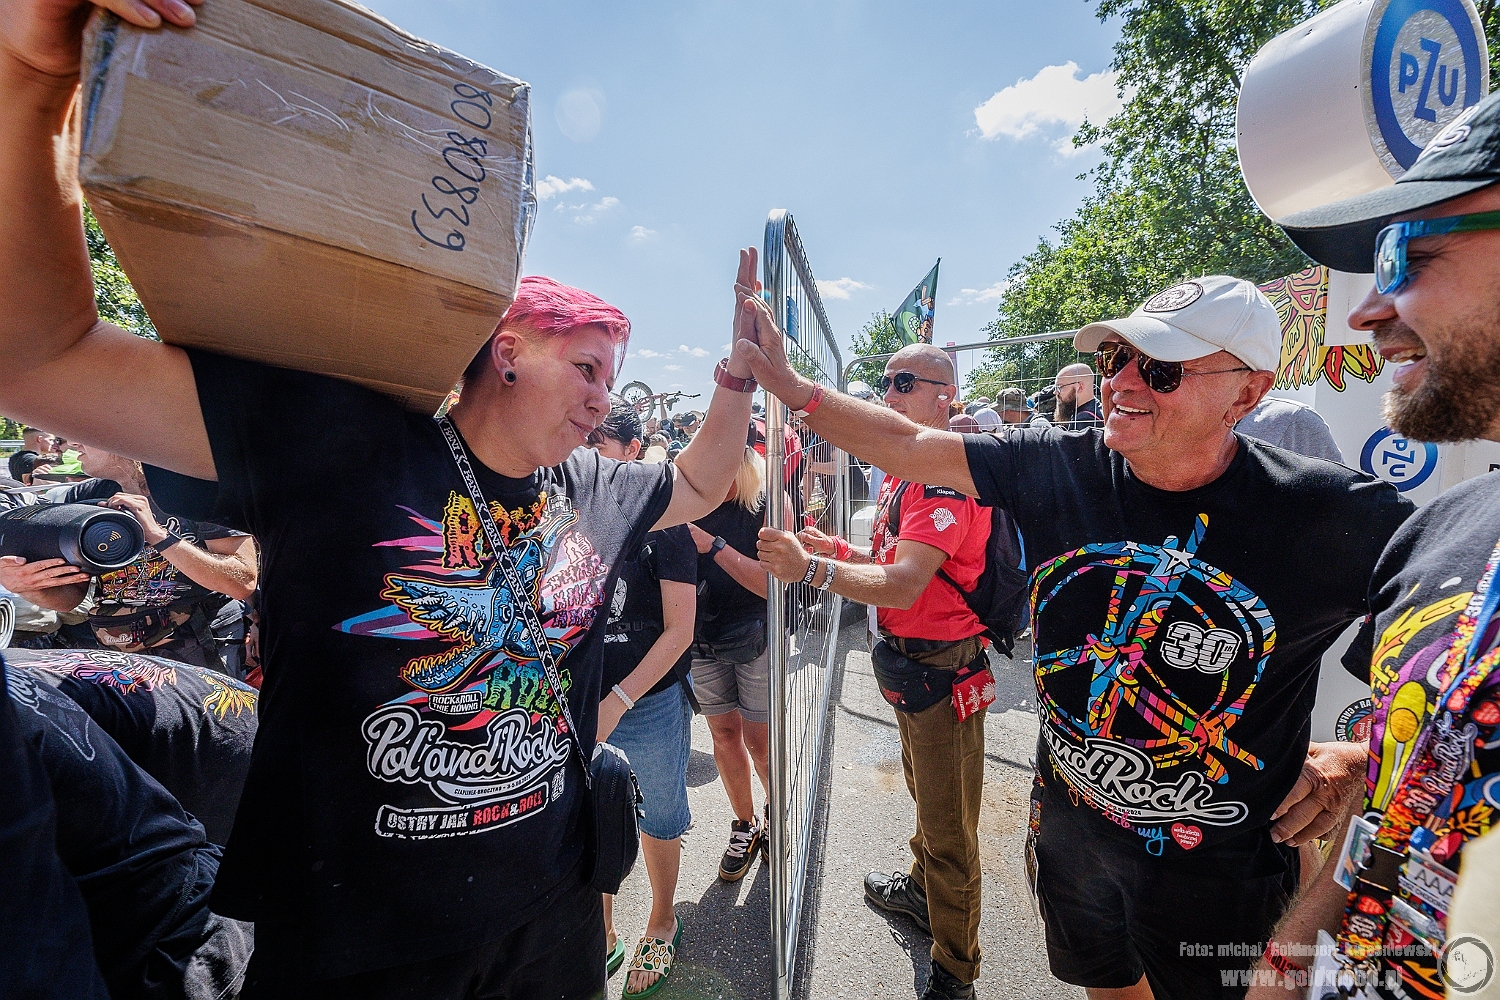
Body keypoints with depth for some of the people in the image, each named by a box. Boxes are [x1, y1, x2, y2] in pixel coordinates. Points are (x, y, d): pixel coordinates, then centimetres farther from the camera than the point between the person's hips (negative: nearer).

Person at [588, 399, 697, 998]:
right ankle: (601, 939, 42)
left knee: (657, 823, 16)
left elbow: (679, 629, -12)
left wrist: (617, 703, -18)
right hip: (578, 704, 4)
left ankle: (662, 925, 43)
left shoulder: (662, 520, -12)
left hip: (649, 704, -3)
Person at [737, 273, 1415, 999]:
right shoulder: (1057, 468, -14)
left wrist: (1363, 750, -14)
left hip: (1216, 865, -2)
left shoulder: (1329, 515, -21)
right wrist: (794, 388, -14)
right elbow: (907, 445, -11)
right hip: (1070, 828, 3)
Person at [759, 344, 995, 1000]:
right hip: (906, 661, 10)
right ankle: (921, 889, 52)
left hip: (943, 668, -9)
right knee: (923, 794, 29)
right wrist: (838, 550, 2)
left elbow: (904, 585, -34)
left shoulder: (948, 474, -23)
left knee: (948, 827, 7)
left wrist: (813, 568, -46)